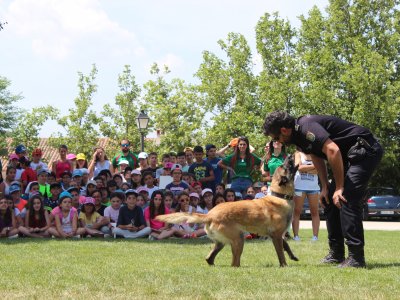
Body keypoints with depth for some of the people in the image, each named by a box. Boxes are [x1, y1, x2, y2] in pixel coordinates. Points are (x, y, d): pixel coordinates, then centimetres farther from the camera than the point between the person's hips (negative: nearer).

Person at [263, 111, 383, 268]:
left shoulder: (306, 127, -23)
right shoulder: (299, 134, 8)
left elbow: (333, 150, -31)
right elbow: (317, 158, 16)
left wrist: (339, 187, -25)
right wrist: (325, 187, 7)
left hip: (365, 150, -11)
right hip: (349, 155, 11)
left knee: (346, 198, -20)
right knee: (329, 199, 11)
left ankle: (356, 256, -18)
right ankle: (336, 253, 16)